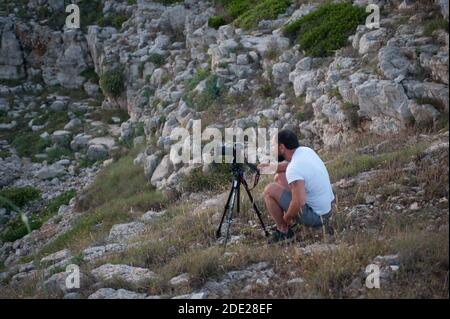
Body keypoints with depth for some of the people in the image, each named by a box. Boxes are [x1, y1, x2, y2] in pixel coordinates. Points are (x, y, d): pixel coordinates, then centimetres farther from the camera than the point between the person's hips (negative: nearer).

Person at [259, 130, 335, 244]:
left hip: (315, 216, -9)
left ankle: (284, 232, 5)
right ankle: (291, 220, 21)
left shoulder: (293, 170, -28)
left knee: (270, 190, -9)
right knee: (280, 177, 16)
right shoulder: (306, 150, -2)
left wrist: (286, 217, -15)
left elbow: (298, 203, -34)